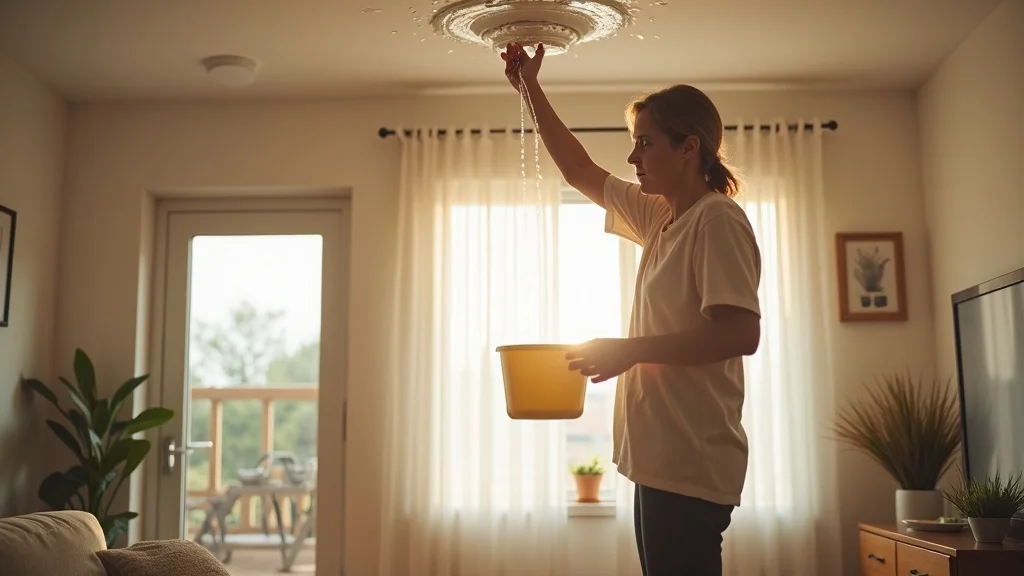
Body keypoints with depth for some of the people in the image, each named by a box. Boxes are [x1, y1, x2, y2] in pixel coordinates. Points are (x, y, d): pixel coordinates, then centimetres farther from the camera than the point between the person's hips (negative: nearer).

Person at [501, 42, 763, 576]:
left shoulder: (717, 219, -10)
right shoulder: (660, 219, 15)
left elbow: (742, 333, -21)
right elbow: (579, 172, 25)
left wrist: (631, 349, -17)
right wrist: (530, 88, 23)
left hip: (690, 466, -9)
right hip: (661, 462, 9)